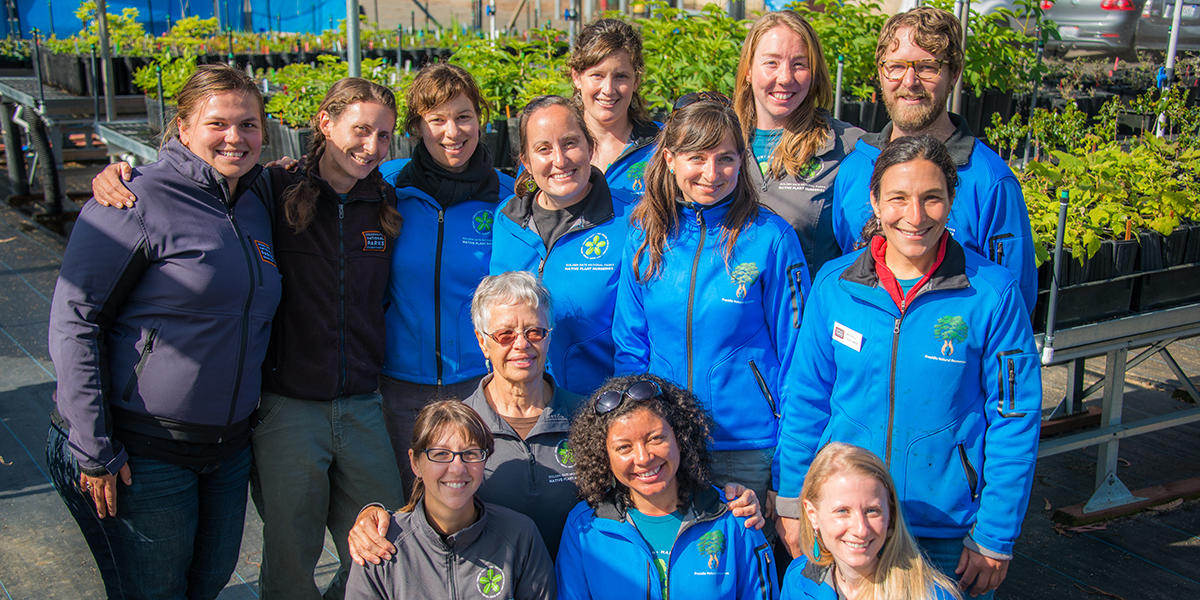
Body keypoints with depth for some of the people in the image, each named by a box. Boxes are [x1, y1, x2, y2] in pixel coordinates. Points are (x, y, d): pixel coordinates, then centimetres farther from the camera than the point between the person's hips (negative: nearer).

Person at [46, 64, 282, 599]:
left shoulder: (257, 200, 7)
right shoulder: (141, 199, -14)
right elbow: (73, 320, -16)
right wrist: (94, 450, -18)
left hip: (227, 448, 7)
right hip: (140, 453, -6)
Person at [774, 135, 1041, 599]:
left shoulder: (993, 293, -11)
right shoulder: (834, 284, -5)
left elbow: (1014, 419, -7)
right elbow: (805, 400, 3)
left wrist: (995, 538, -6)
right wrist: (792, 505, 4)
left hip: (947, 532, -2)